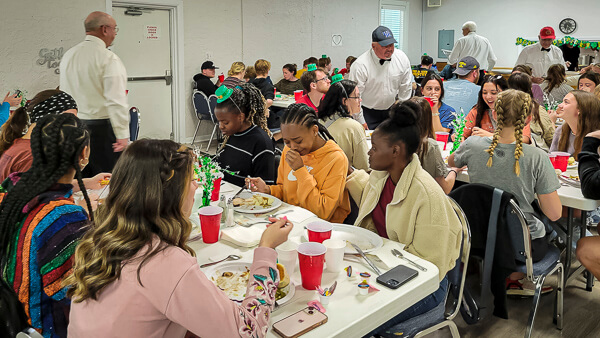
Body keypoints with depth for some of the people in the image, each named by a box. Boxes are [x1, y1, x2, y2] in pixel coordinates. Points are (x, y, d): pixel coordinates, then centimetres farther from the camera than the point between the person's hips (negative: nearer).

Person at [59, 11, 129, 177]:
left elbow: (64, 94, 17)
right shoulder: (109, 59, -12)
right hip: (101, 128, -7)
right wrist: (123, 135, -16)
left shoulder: (68, 56, 11)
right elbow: (116, 100, -18)